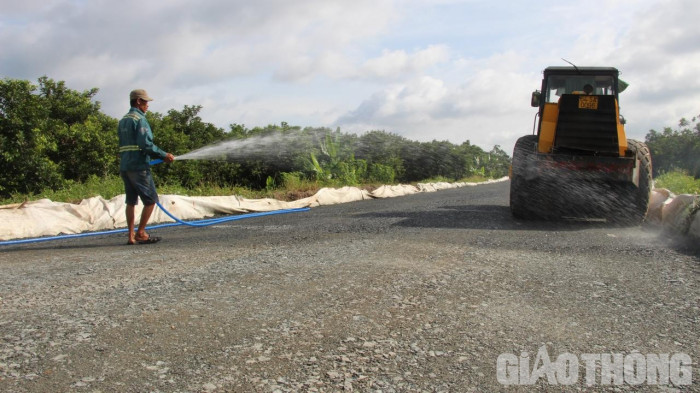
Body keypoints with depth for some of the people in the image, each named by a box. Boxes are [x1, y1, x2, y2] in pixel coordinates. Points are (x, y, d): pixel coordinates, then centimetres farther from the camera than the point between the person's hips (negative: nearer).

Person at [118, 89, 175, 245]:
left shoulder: (123, 121, 20)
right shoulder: (139, 119, -8)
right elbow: (145, 144, -19)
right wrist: (164, 155, -13)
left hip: (124, 166, 9)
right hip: (138, 166, -9)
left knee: (131, 201, 10)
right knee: (151, 199, -2)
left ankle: (131, 235, 10)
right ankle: (140, 233, -2)